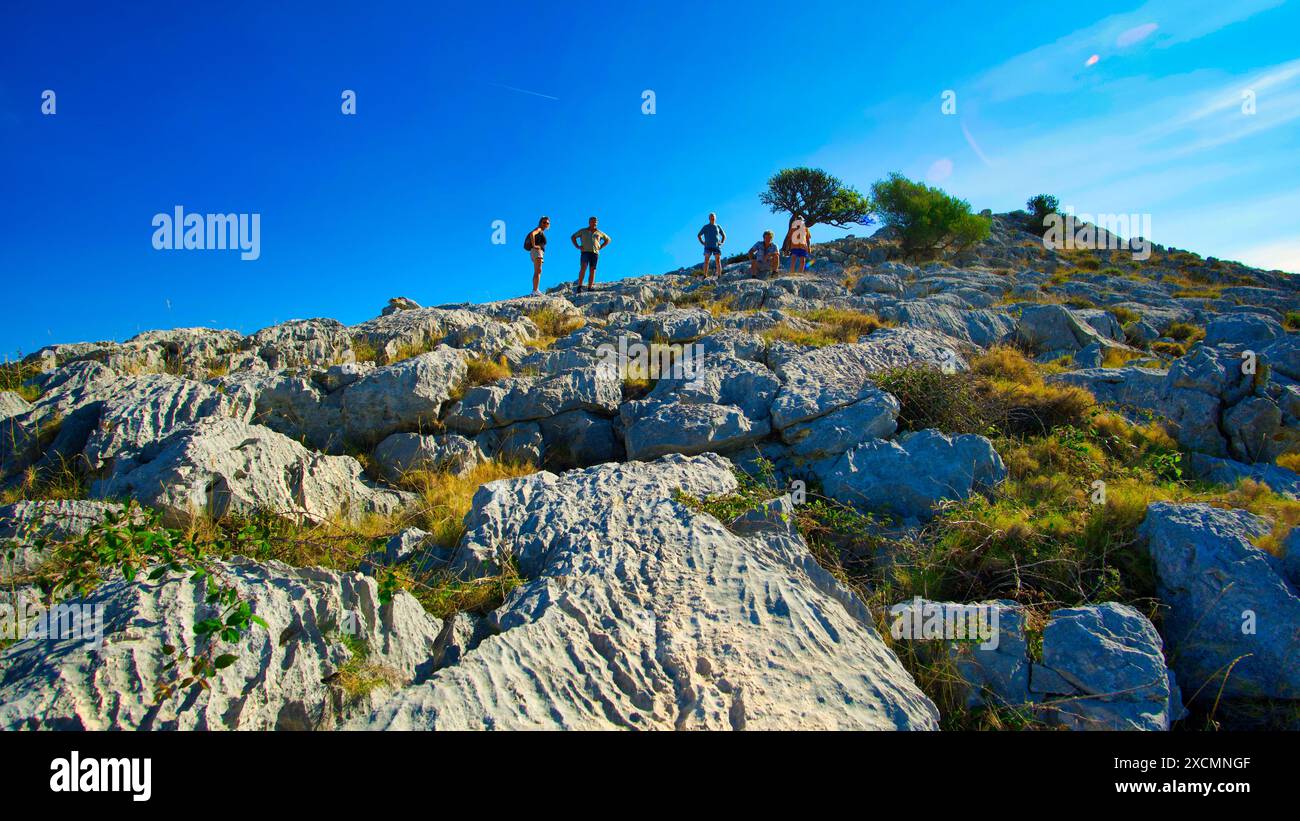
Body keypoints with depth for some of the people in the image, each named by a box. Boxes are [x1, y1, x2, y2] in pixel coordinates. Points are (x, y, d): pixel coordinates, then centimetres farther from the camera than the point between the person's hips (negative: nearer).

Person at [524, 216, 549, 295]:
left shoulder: (542, 231, 25)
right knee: (538, 271, -19)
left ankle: (534, 290, 10)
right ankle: (535, 291, -28)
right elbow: (532, 234, -24)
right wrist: (533, 246, -21)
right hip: (537, 251, -10)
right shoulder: (539, 229, -2)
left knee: (536, 272, 9)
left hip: (540, 252, 10)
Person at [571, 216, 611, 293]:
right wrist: (577, 246, 5)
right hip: (585, 252, -2)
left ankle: (589, 289, -5)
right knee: (583, 268, -21)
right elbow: (573, 237, 20)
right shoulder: (583, 231, 15)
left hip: (595, 253, 3)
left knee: (592, 271, -4)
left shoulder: (599, 233, 18)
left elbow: (608, 239, 28)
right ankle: (579, 286, -27)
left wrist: (600, 247, 13)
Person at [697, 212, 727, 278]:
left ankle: (719, 276, -7)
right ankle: (705, 276, -14)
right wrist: (702, 243, 2)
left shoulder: (718, 227, 13)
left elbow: (724, 236, 23)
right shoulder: (705, 227, 9)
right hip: (708, 247, -1)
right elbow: (699, 235, 16)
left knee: (718, 261, -6)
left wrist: (721, 243, 7)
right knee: (706, 261, -11)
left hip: (717, 246, 1)